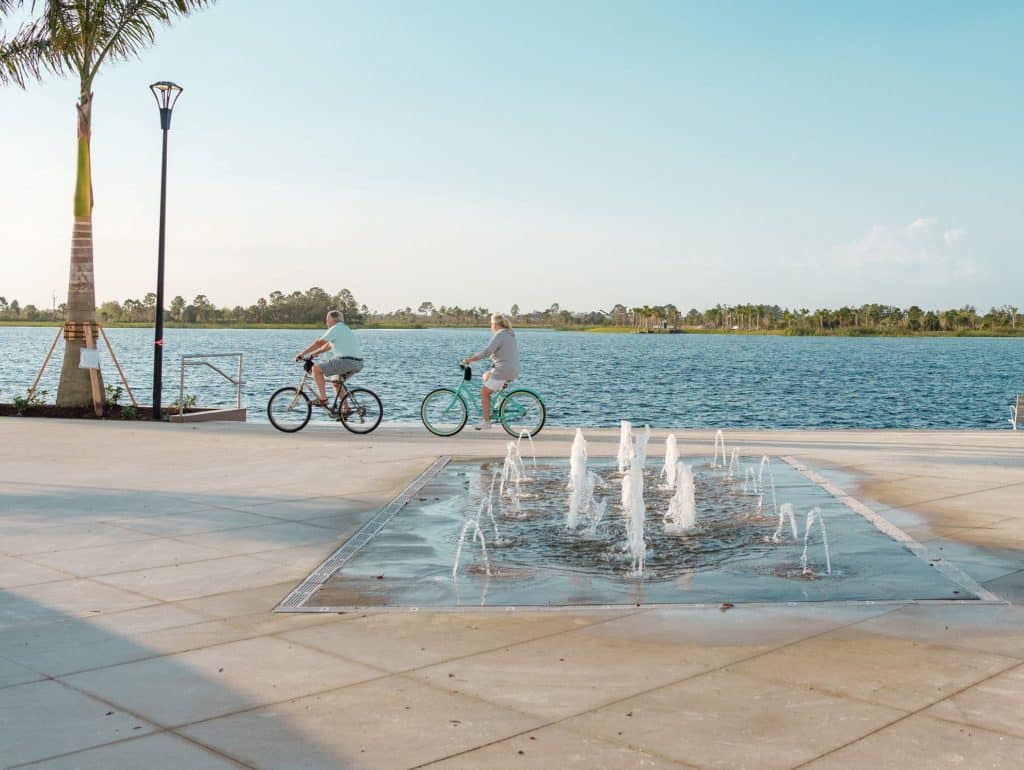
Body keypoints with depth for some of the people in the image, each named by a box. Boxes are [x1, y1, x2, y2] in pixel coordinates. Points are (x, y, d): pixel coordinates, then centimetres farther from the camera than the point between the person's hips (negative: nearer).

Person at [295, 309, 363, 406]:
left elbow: (319, 343, -8)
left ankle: (323, 399, -10)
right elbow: (329, 345, 34)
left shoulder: (336, 329, -5)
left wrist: (302, 354, -4)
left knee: (316, 368, -7)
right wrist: (315, 353, 33)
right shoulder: (343, 329, 25)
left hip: (347, 361, -10)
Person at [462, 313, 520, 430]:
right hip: (513, 370, 10)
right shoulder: (510, 335, 18)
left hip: (504, 370, -9)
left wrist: (469, 360, -17)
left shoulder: (499, 335, -12)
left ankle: (486, 422, 2)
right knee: (486, 376, 28)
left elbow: (486, 352, -20)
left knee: (484, 392, 1)